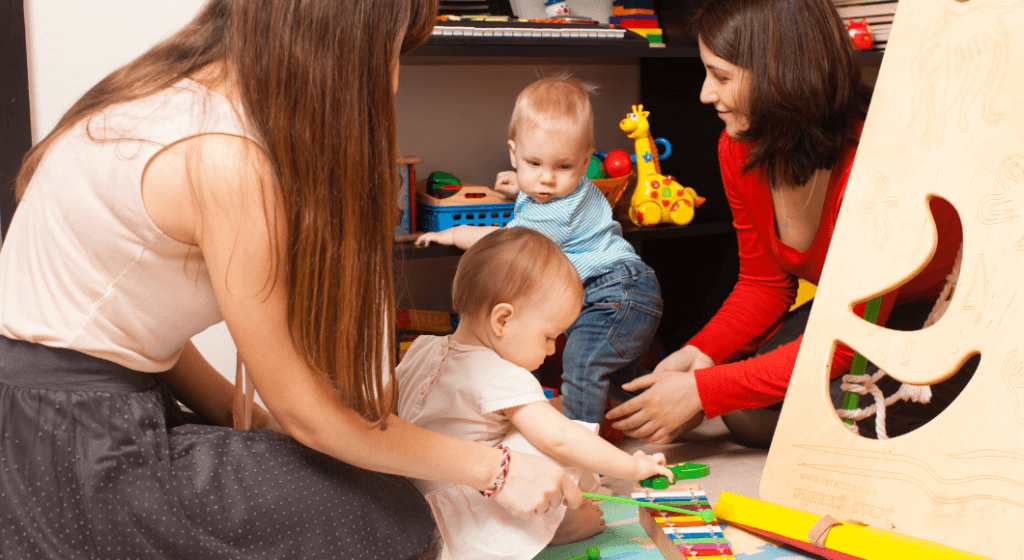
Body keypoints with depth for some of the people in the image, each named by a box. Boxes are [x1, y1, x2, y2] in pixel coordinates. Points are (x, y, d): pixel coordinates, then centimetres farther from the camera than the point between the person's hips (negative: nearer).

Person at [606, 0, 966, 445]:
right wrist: (699, 354, -17)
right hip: (853, 306, 7)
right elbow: (763, 283, 1)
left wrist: (700, 391, -29)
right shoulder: (739, 149, -12)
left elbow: (846, 343, -32)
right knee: (748, 414, -12)